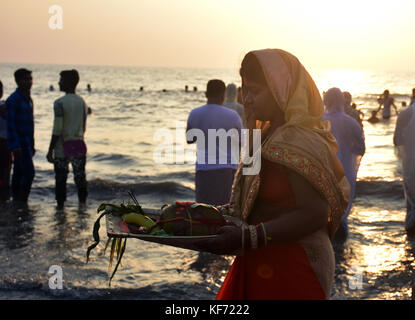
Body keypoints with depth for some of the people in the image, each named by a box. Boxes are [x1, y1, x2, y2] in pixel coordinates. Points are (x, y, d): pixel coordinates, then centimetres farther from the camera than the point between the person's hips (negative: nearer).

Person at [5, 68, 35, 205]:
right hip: (19, 143, -8)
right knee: (29, 172, -13)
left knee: (18, 173, 11)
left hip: (27, 143, 8)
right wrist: (15, 146, -22)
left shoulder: (28, 99, 15)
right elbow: (10, 124, -16)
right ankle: (22, 200, -7)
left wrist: (32, 145, 21)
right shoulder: (13, 100, -12)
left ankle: (16, 200, 15)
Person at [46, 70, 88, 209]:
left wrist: (50, 150, -9)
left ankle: (60, 206, 8)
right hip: (79, 146, 5)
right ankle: (82, 203, 19)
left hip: (62, 148, -5)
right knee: (80, 177, 13)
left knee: (60, 179, 4)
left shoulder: (60, 103, -13)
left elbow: (57, 130, -15)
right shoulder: (82, 102, 6)